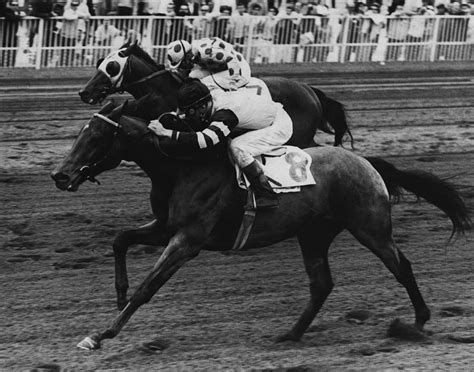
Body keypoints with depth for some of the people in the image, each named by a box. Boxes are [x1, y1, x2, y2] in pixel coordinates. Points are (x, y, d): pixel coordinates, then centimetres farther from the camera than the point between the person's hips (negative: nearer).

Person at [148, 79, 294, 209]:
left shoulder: (225, 114, -33)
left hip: (281, 126, -10)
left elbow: (203, 140, -44)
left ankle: (266, 196, -19)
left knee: (237, 147, -25)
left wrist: (167, 133, -42)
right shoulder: (214, 95, -7)